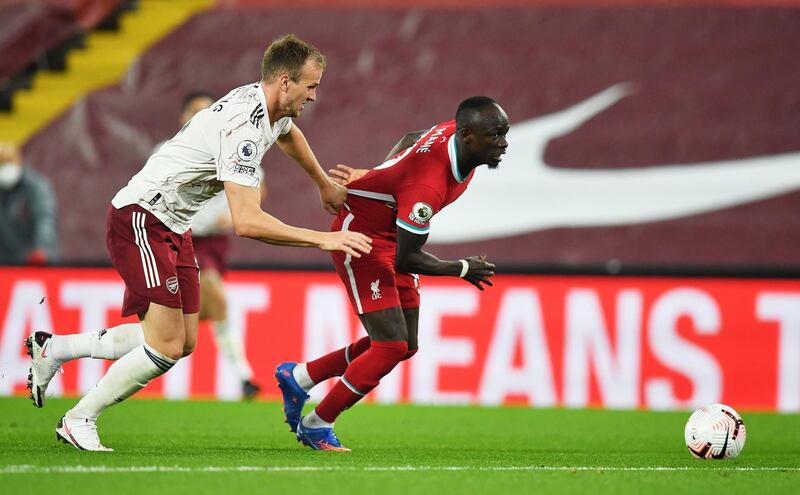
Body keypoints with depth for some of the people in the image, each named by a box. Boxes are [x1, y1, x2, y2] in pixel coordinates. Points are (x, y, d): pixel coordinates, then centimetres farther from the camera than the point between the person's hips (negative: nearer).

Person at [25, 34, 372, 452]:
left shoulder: (270, 105, 3)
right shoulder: (244, 129, -27)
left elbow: (288, 134, 32)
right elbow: (246, 221, -34)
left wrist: (325, 185, 40)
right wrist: (322, 240, -31)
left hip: (173, 228, 10)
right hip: (139, 220, -10)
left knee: (183, 342, 8)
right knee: (167, 347, -14)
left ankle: (52, 349, 21)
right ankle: (79, 422, 1)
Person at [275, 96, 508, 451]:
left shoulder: (455, 132, -10)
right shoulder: (427, 184, -36)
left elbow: (409, 142, 13)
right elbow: (406, 260, -28)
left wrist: (374, 176, 25)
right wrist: (462, 269, -16)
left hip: (390, 233, 10)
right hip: (362, 235, -10)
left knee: (405, 346, 10)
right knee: (391, 347, -14)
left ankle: (297, 376, 25)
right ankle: (316, 425, 3)